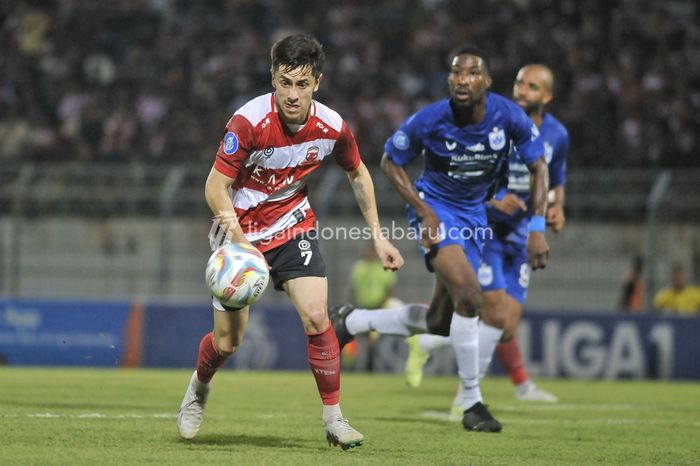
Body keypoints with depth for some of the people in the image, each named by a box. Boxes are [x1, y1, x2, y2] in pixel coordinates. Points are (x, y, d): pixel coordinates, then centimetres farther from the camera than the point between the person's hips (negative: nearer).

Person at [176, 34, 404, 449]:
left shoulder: (332, 127, -14)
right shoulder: (249, 122, -26)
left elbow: (358, 174, 7)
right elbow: (216, 186, -20)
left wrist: (378, 235, 5)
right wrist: (239, 242, -32)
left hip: (293, 227, 2)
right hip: (241, 230, -2)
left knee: (316, 316, -17)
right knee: (227, 342, 1)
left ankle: (334, 418, -5)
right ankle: (199, 388, 36)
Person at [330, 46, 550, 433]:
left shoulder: (509, 116, -16)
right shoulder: (428, 120, -22)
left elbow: (538, 167, -2)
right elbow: (390, 161, -5)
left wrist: (537, 229, -10)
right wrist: (424, 212, -16)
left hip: (473, 216, 5)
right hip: (435, 209, -5)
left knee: (440, 323, 7)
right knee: (468, 295, -25)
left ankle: (352, 321, 28)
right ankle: (472, 404, -14)